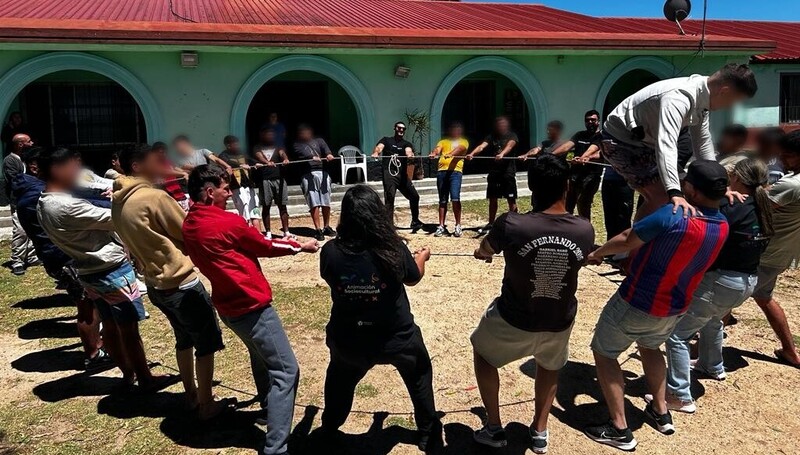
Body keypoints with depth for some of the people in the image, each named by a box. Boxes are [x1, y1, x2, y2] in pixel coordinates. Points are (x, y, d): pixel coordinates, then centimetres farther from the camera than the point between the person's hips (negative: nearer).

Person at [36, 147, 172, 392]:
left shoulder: (43, 205, 5)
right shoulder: (67, 206, -26)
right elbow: (116, 219, -20)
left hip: (88, 272, 10)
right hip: (112, 270, -10)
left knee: (110, 326, 18)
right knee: (129, 328, 2)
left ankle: (128, 373, 31)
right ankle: (145, 379, 14)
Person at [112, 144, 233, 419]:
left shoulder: (118, 203, 5)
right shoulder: (154, 197, -21)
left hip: (156, 285, 9)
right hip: (181, 283, -8)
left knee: (184, 339, 24)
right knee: (207, 344, 7)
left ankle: (191, 396, 35)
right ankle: (206, 405, 15)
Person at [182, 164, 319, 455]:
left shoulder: (189, 226, 4)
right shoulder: (227, 222, -18)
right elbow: (265, 247, -4)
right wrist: (301, 246, 9)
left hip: (228, 305, 9)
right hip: (250, 305, -9)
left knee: (259, 353, 32)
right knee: (286, 370, -6)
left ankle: (268, 402, 52)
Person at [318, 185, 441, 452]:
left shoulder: (331, 252, -18)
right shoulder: (393, 248, -20)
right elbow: (413, 279, 0)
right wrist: (421, 257, 21)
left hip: (347, 340, 2)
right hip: (396, 337, -1)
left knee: (339, 378, 34)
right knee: (419, 375, 29)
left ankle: (329, 428, 52)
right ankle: (429, 435, 39)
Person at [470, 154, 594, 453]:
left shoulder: (511, 225, -25)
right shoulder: (585, 230, -17)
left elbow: (484, 251, 0)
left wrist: (482, 252, 26)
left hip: (513, 321, -3)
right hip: (559, 322, 3)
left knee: (482, 353, 28)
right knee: (550, 366, 35)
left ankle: (493, 429, 34)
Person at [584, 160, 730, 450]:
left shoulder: (672, 216, -28)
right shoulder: (722, 227, -6)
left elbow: (626, 241, -17)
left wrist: (597, 253, -1)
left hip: (638, 303, -7)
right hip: (675, 307, 7)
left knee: (604, 352, 10)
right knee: (650, 347, 34)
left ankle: (619, 430, 11)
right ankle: (661, 413, 39)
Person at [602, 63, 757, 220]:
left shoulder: (702, 98, -1)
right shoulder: (679, 98, -32)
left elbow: (703, 143, 11)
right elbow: (666, 146, -45)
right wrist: (675, 194, -53)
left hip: (641, 142, 10)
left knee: (657, 197, 12)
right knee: (664, 197, -16)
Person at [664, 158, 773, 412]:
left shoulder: (729, 207, -22)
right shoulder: (763, 210, 2)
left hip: (719, 281, -9)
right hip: (747, 283, 9)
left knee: (677, 334, -2)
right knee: (712, 321, 35)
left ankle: (679, 396, 0)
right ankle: (713, 367, 56)